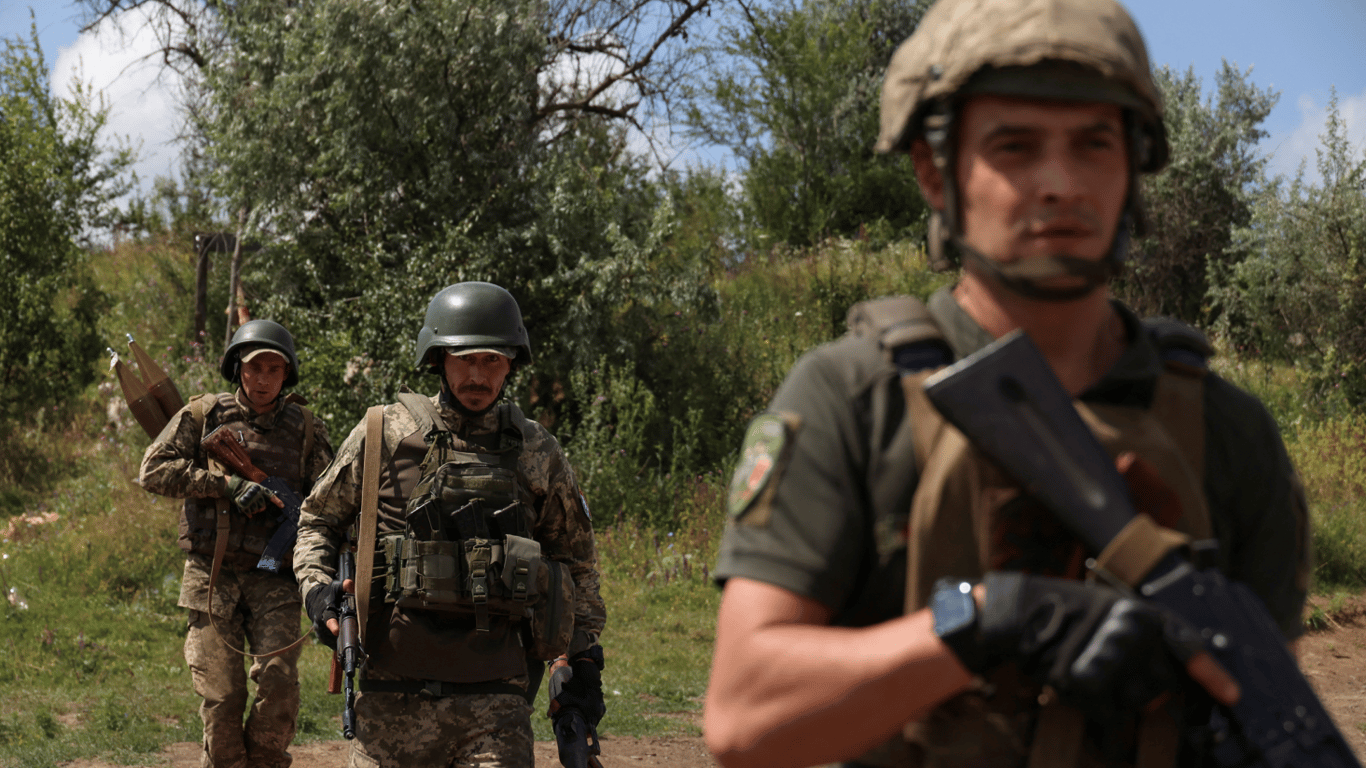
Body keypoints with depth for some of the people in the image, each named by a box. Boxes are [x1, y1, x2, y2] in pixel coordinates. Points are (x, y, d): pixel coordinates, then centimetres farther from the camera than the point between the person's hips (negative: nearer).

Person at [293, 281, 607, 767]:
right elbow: (318, 519, 15)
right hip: (395, 693, 0)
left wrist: (582, 658, 13)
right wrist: (316, 587, -3)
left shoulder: (537, 454, 9)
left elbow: (575, 558, 18)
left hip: (494, 697, 0)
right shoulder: (385, 435, 4)